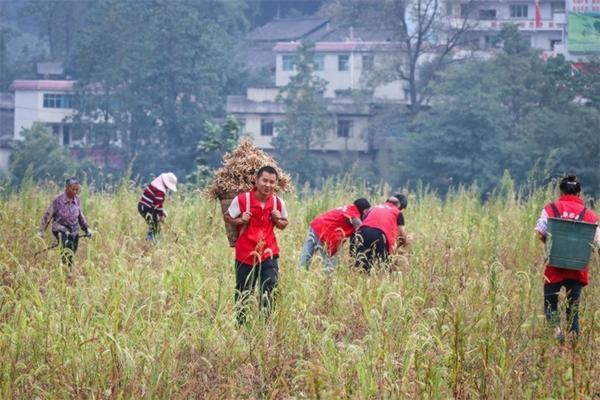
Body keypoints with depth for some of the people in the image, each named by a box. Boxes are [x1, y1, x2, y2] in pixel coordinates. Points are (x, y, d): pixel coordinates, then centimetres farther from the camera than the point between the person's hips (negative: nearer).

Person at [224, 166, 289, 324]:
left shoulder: (278, 202, -2)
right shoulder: (242, 199, -10)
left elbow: (284, 224, 13)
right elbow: (227, 217, 3)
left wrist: (278, 220, -9)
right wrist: (240, 220, -16)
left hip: (268, 255, 1)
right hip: (245, 255, -1)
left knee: (269, 293, -11)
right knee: (242, 294, 11)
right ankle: (240, 324, 27)